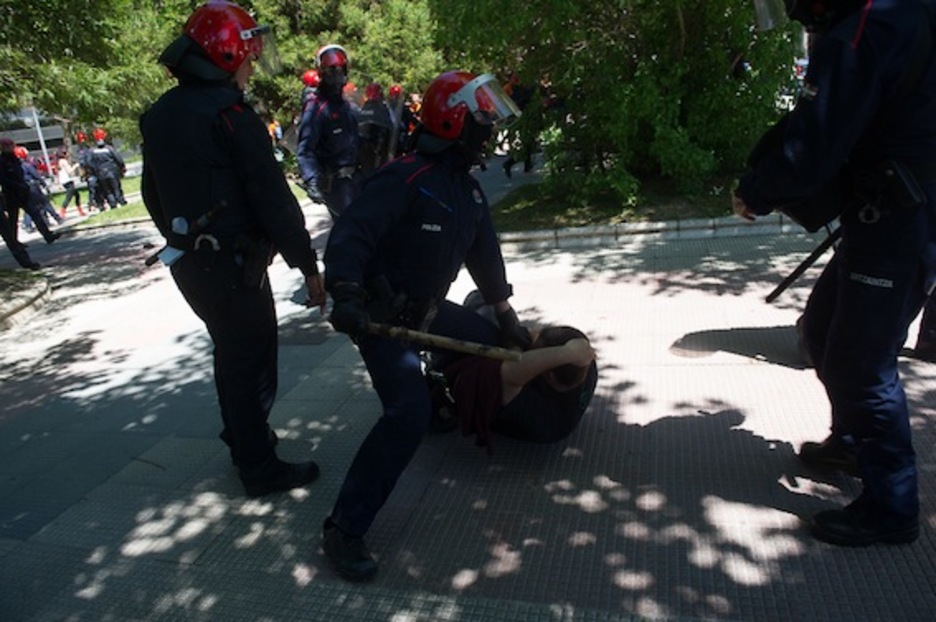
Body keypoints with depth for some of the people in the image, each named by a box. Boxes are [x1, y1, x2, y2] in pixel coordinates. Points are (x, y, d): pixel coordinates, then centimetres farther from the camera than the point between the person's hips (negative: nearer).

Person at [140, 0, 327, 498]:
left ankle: (241, 439, 39)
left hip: (190, 263, 9)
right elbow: (272, 196, -20)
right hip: (233, 263, -9)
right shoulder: (227, 112, -17)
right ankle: (260, 468, 14)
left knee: (230, 352, 23)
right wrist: (308, 264, -15)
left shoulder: (160, 115, 10)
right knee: (252, 362, 2)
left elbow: (153, 193, 17)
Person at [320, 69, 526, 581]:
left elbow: (484, 254, 15)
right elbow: (349, 236, -29)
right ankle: (343, 530, -14)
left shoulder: (467, 190, 8)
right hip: (381, 315, -9)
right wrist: (347, 293, -44)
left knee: (491, 341, 17)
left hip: (427, 309, 9)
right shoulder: (404, 179, -20)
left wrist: (507, 316, 18)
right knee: (409, 414, -23)